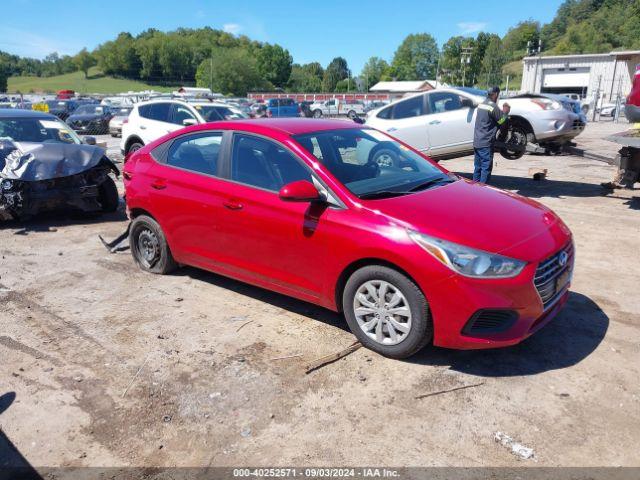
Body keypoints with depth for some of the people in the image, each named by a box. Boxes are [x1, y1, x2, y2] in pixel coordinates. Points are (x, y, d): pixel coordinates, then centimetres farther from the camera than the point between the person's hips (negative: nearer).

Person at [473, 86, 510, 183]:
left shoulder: (481, 105, 13)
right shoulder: (493, 107, -13)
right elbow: (501, 120, -5)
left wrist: (502, 111, 17)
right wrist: (505, 112, 12)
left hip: (477, 142, 8)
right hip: (486, 143, -8)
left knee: (477, 167, 14)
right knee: (486, 168, -3)